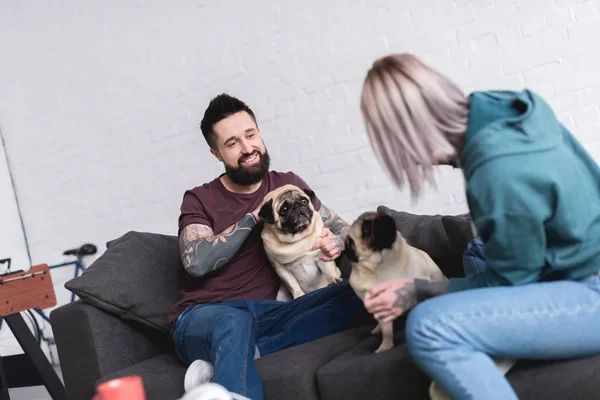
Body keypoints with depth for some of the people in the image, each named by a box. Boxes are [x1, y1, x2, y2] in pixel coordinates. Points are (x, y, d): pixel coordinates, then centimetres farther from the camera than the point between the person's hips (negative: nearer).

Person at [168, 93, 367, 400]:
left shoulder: (288, 184, 13)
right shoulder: (199, 200, 4)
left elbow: (341, 226, 16)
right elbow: (196, 262, -12)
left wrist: (335, 243, -10)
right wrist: (254, 216, -9)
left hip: (266, 311, 5)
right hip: (203, 315, -5)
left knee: (353, 293, -21)